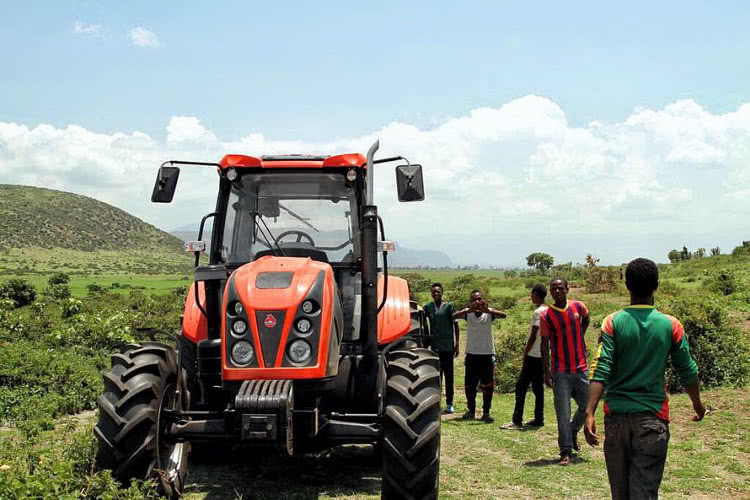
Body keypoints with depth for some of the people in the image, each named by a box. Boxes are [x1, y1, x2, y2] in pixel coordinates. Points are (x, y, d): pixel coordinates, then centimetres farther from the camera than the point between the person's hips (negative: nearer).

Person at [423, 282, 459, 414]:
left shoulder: (449, 306, 0)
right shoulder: (427, 307, 6)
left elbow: (455, 325, 1)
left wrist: (456, 344, -2)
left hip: (447, 345, -2)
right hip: (434, 346, 2)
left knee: (448, 375, 4)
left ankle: (449, 403, 10)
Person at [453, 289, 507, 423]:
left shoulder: (489, 312, -4)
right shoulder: (467, 312, -2)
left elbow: (504, 315, -23)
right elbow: (454, 316, -21)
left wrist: (487, 310, -40)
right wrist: (470, 309, -39)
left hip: (487, 354, -1)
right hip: (472, 354, 1)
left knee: (488, 385, 2)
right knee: (469, 385, 8)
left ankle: (486, 413, 12)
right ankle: (471, 411, 24)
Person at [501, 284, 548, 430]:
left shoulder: (538, 312, -15)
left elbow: (533, 336, -16)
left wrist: (525, 352, -7)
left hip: (533, 356, -9)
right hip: (543, 356, 9)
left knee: (521, 386, -7)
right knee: (538, 387, 12)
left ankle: (517, 421, -10)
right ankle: (538, 419, 14)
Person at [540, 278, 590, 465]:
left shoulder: (579, 307, 1)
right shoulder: (546, 315, -6)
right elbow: (545, 344, -5)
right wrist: (546, 372, -10)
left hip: (581, 368, 3)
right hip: (560, 372, -3)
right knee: (563, 413, -3)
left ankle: (573, 431, 38)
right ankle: (566, 451, 4)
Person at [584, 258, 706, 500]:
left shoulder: (613, 322, -4)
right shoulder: (670, 325, -2)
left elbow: (601, 370, -13)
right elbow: (687, 371, 7)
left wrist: (590, 413, -16)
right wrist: (698, 405, 24)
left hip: (616, 415, 1)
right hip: (652, 416, -1)